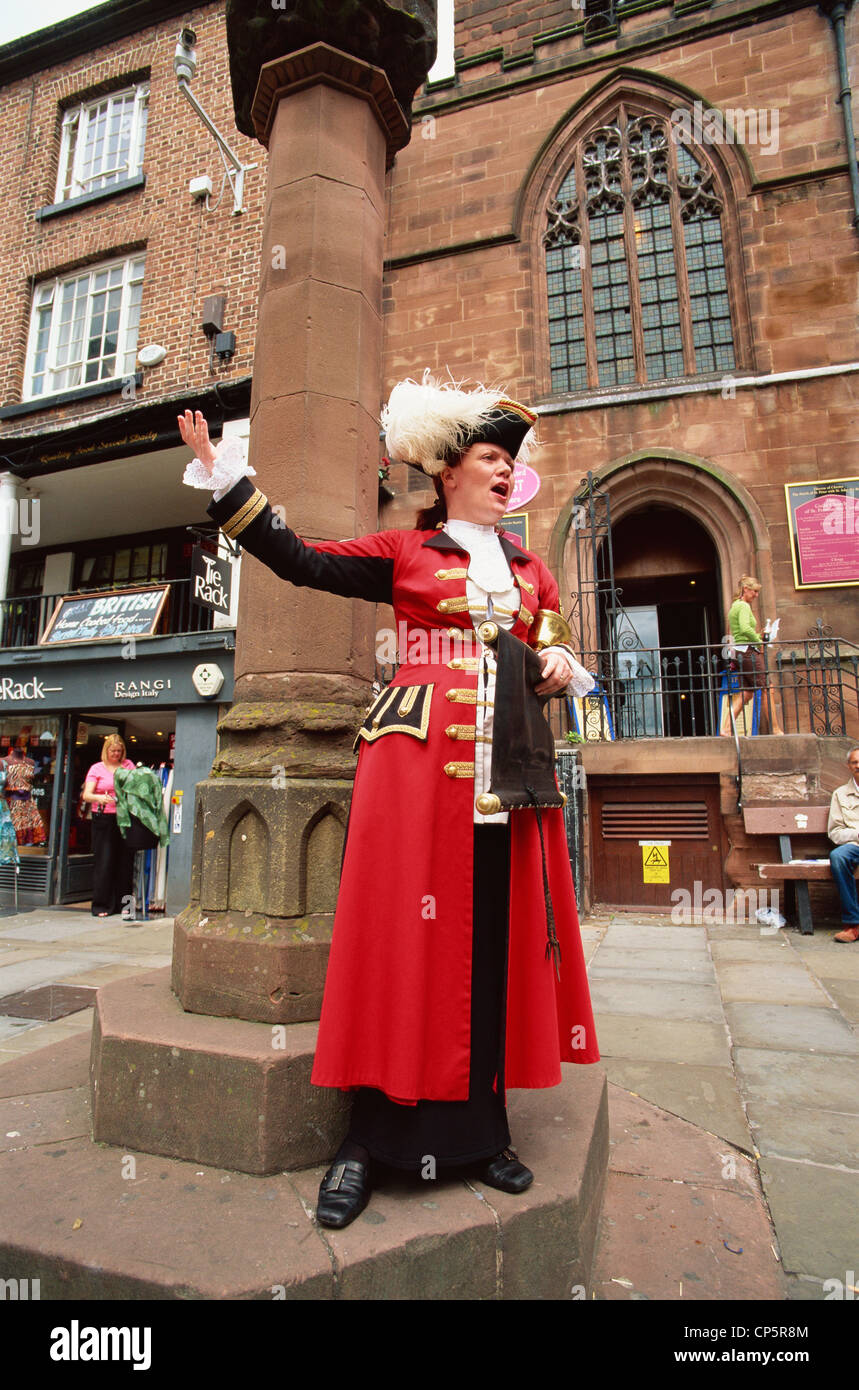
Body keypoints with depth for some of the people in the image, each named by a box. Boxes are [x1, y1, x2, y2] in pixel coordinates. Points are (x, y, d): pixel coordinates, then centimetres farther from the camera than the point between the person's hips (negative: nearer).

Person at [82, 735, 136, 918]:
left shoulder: (128, 765, 14)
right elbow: (86, 795, -2)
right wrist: (100, 798, -22)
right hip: (104, 819, -2)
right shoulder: (97, 768, 7)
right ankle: (101, 905, 7)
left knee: (125, 861, 2)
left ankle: (124, 903, 10)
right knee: (104, 862, -2)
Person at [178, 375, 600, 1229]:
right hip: (417, 757, -4)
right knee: (403, 927, -4)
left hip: (508, 766, 4)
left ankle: (479, 1127, 20)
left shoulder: (530, 571, 20)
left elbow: (552, 660, 25)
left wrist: (560, 668, 1)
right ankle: (372, 1137, 10)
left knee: (497, 936, 5)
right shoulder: (404, 553, 8)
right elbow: (297, 559, 5)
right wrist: (220, 475, 5)